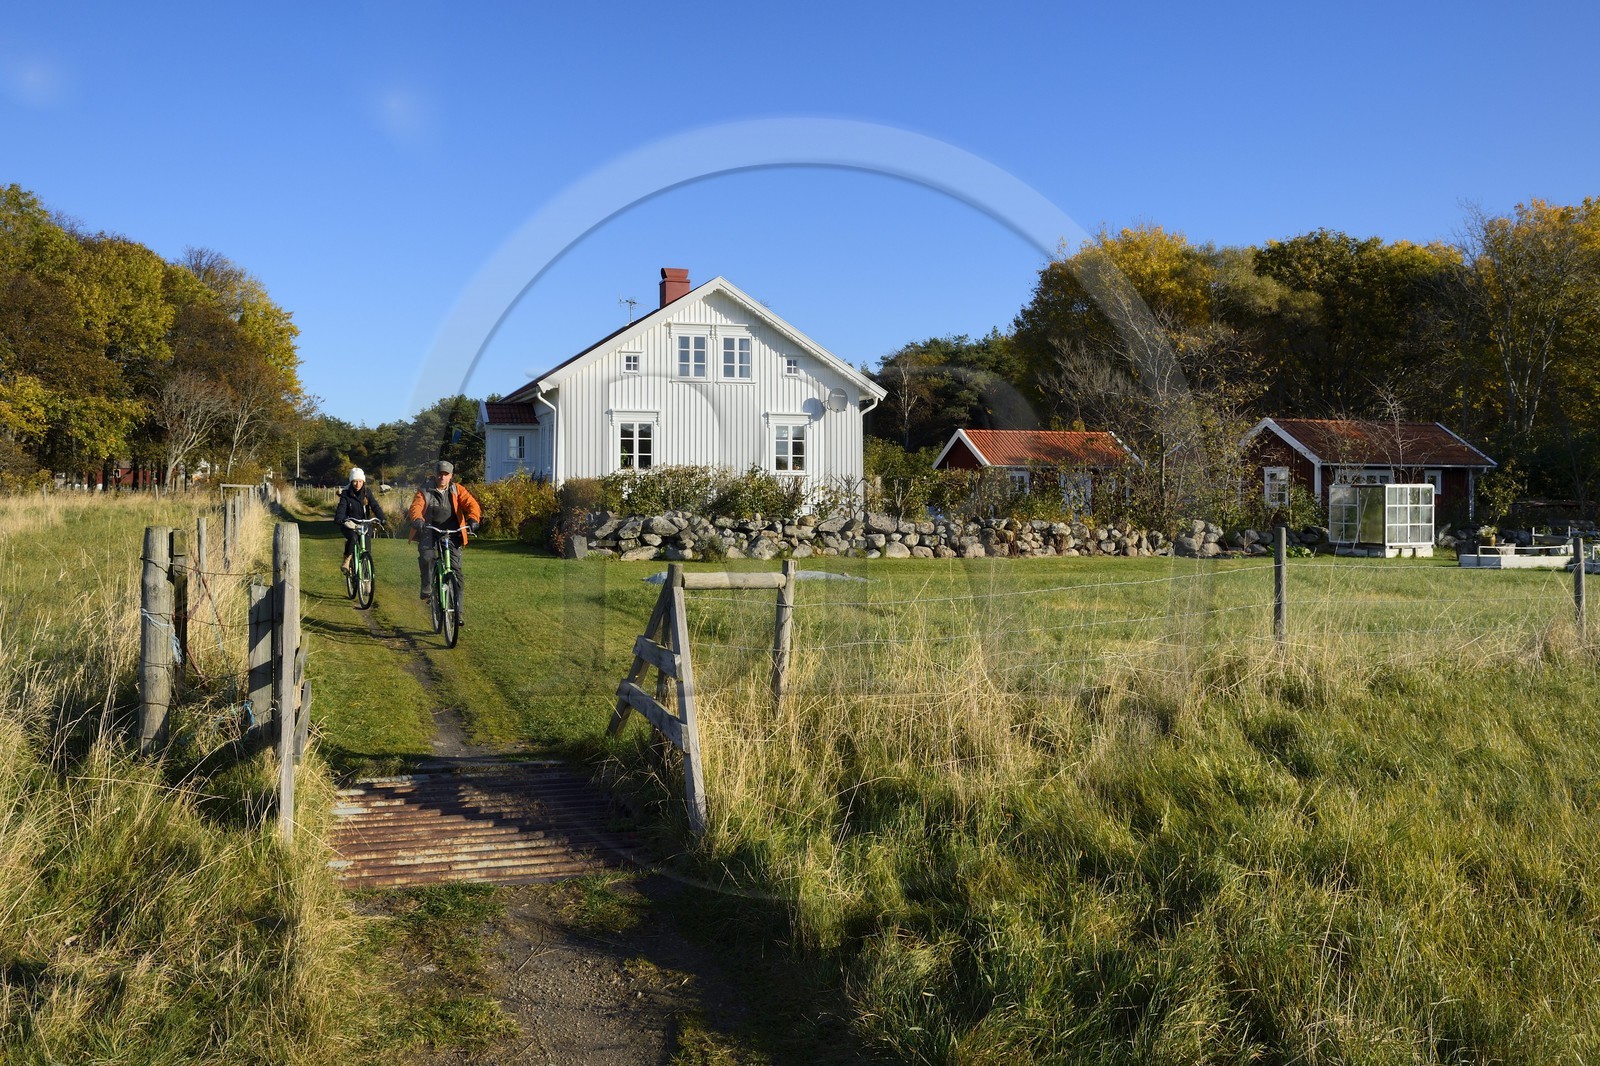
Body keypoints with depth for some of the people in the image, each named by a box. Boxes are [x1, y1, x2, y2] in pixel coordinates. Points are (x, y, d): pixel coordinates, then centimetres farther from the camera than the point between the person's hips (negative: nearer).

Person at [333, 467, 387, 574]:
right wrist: (339, 519, -39)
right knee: (353, 538, -35)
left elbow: (375, 506, -10)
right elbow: (341, 508, -18)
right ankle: (346, 560, -13)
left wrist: (382, 518, -27)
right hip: (349, 524, -3)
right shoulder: (345, 494, -6)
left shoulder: (367, 493, 1)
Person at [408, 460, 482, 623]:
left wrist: (473, 520, -30)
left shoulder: (457, 491, 5)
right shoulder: (425, 491, 2)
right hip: (429, 531, -1)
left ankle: (457, 612, 2)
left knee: (457, 573, -5)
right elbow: (416, 507, -14)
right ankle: (427, 586, -9)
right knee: (426, 555, -34)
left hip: (452, 533, 1)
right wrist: (417, 520, -37)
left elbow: (472, 504, -9)